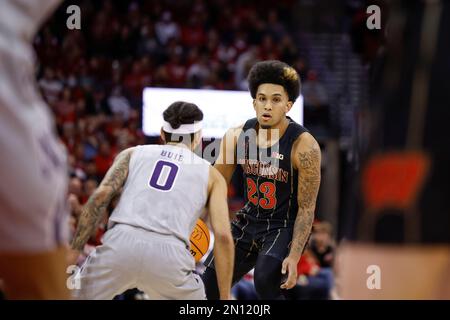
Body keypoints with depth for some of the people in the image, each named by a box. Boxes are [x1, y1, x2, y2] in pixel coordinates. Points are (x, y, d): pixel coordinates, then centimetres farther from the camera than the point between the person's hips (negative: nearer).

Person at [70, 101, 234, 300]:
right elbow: (223, 235, 12)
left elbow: (100, 196, 7)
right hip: (169, 253, -1)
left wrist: (73, 252, 7)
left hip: (121, 243, 1)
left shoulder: (133, 153, 25)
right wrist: (225, 297, 15)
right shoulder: (211, 175, 23)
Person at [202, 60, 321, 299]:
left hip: (285, 227, -6)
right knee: (209, 284, 4)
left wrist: (294, 256, -23)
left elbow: (307, 208, -17)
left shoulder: (303, 146, -21)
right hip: (249, 221, 6)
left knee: (266, 281, -30)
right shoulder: (237, 136, -7)